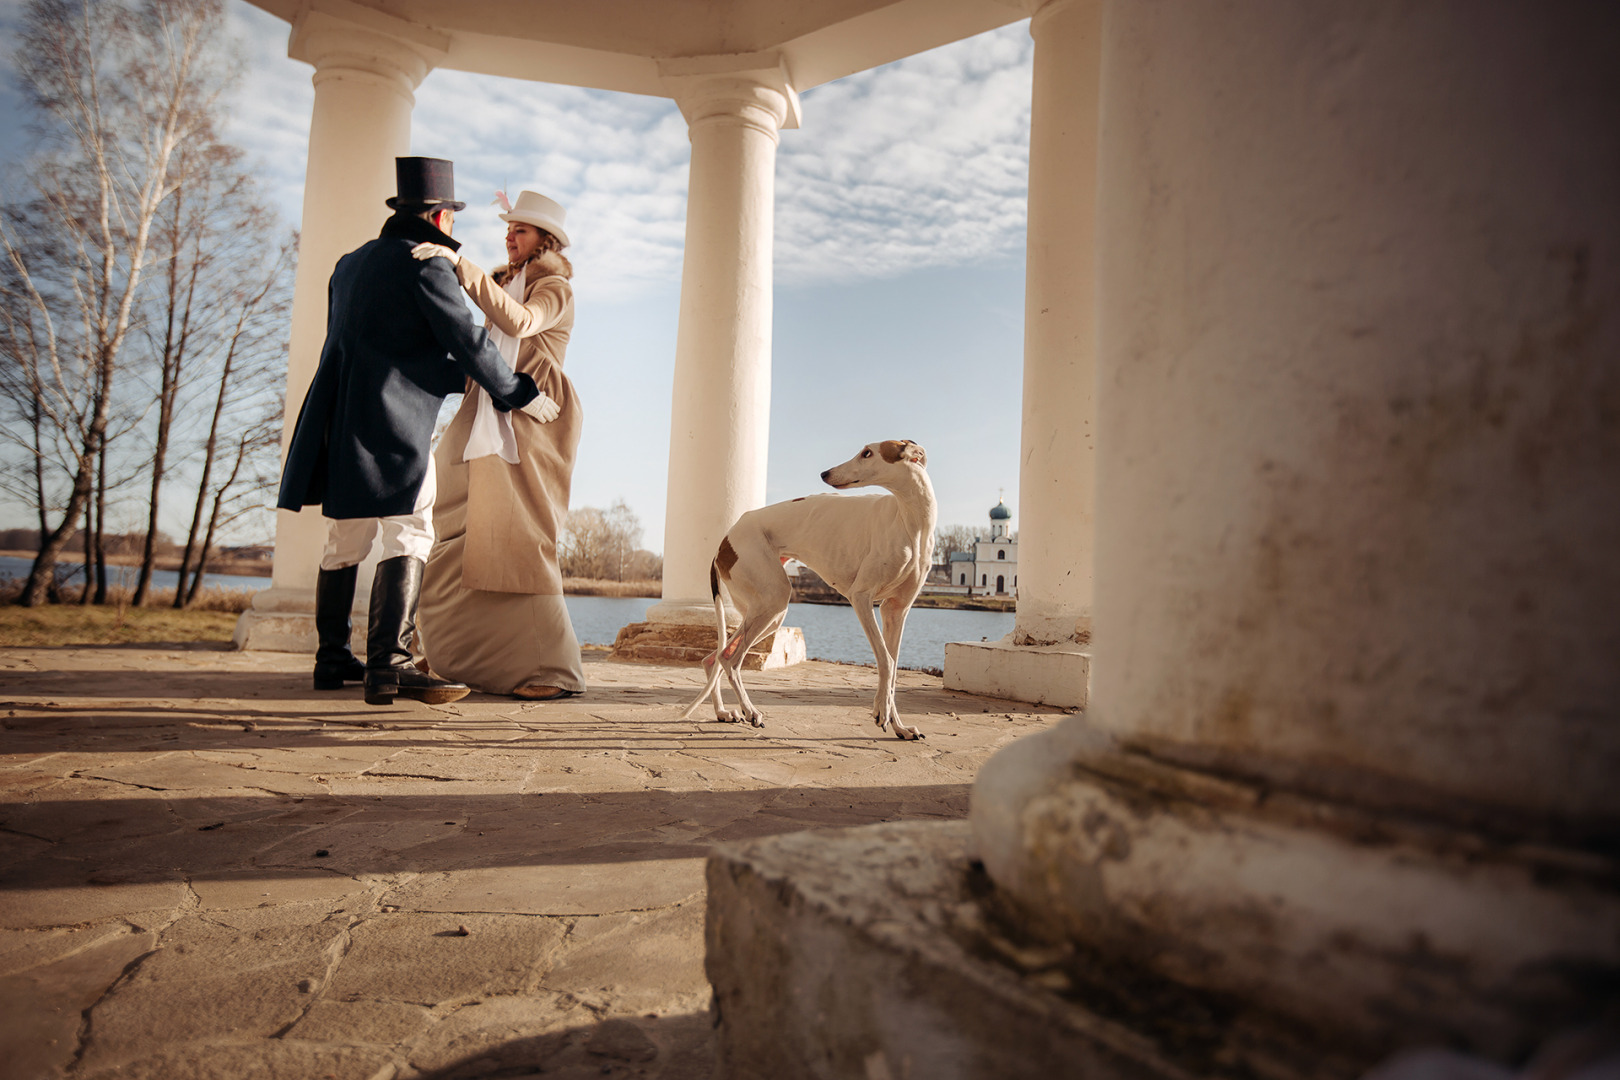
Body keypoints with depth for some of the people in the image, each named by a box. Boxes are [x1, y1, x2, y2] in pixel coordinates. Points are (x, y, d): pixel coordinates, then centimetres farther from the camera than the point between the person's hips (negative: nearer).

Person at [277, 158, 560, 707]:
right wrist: (521, 395, 3)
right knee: (409, 538, -10)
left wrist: (461, 377, 31)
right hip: (392, 422, -9)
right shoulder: (426, 265, -5)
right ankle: (389, 664, -18)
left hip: (340, 422, 9)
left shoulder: (350, 263, 22)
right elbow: (469, 341, -9)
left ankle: (332, 658, 22)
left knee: (345, 542, 14)